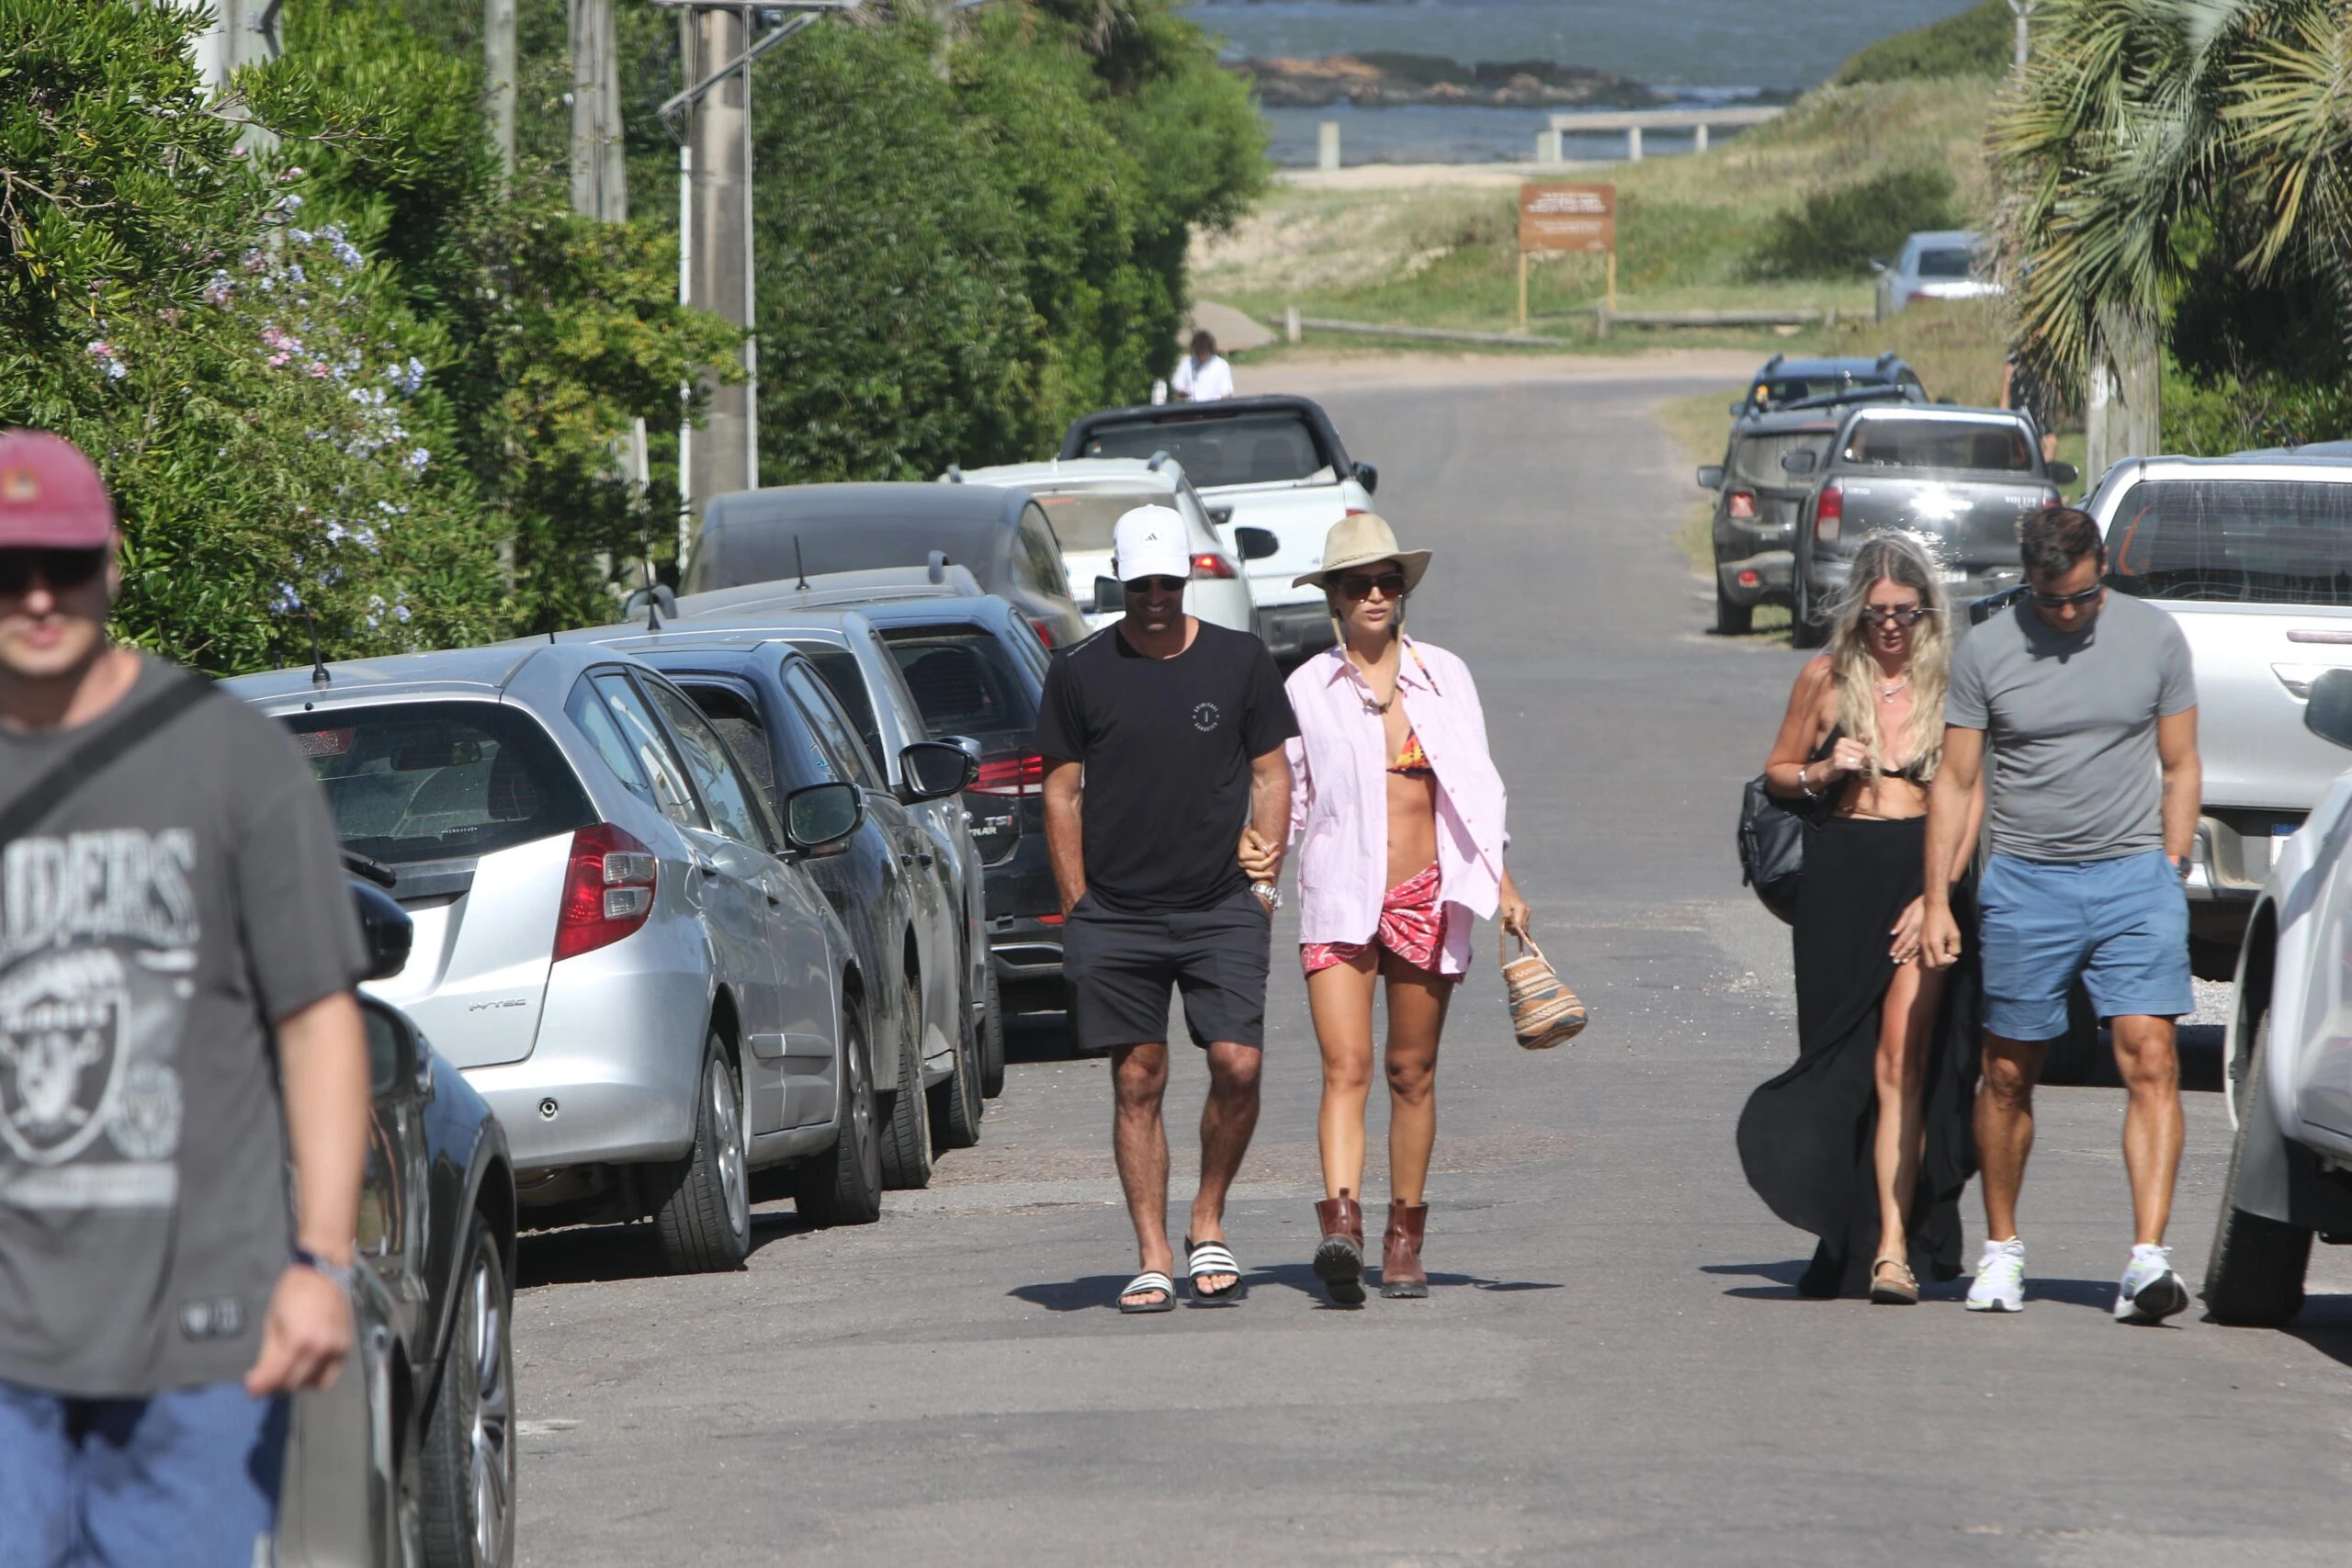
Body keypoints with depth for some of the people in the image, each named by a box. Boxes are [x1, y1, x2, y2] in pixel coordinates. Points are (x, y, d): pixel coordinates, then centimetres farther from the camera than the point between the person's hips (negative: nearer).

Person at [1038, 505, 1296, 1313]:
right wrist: (1078, 906, 2)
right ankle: (1153, 1258, 6)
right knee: (1137, 1082, 0)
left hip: (1222, 909, 0)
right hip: (1116, 914, 0)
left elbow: (1272, 777, 11)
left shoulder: (1240, 661, 5)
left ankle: (1207, 1228, 8)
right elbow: (1062, 792, 7)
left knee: (1238, 1066, -11)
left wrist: (1262, 882, 2)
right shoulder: (1079, 672, 4)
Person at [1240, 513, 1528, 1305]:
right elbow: (1290, 794, 7)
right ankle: (1341, 1223, -29)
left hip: (1426, 896, 2)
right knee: (1346, 1068, -15)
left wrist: (1501, 884, 7)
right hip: (1340, 898, -2)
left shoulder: (1444, 676, 8)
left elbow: (1476, 787, 12)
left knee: (1412, 1074, 6)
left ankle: (1405, 1240, 13)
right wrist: (1262, 847, -13)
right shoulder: (1307, 688, 5)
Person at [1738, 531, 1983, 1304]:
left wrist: (1940, 892, -12)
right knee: (1841, 1068, 7)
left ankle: (1893, 1248, -20)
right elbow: (1777, 772, 18)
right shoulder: (1826, 679, 8)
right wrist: (1822, 774, -4)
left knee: (1902, 1061, -14)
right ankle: (1847, 1239, 22)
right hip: (1842, 876, 3)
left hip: (1927, 872, -3)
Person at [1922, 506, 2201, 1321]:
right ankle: (2001, 1248, 24)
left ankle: (2148, 1257, -19)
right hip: (2025, 885, 1)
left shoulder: (2154, 636, 5)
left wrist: (2170, 872, 4)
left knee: (2149, 1057, -13)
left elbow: (2180, 768, 12)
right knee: (2009, 1073, 6)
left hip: (2134, 876, 0)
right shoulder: (1986, 651, 2)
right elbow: (1954, 780, 6)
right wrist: (1936, 899, 0)